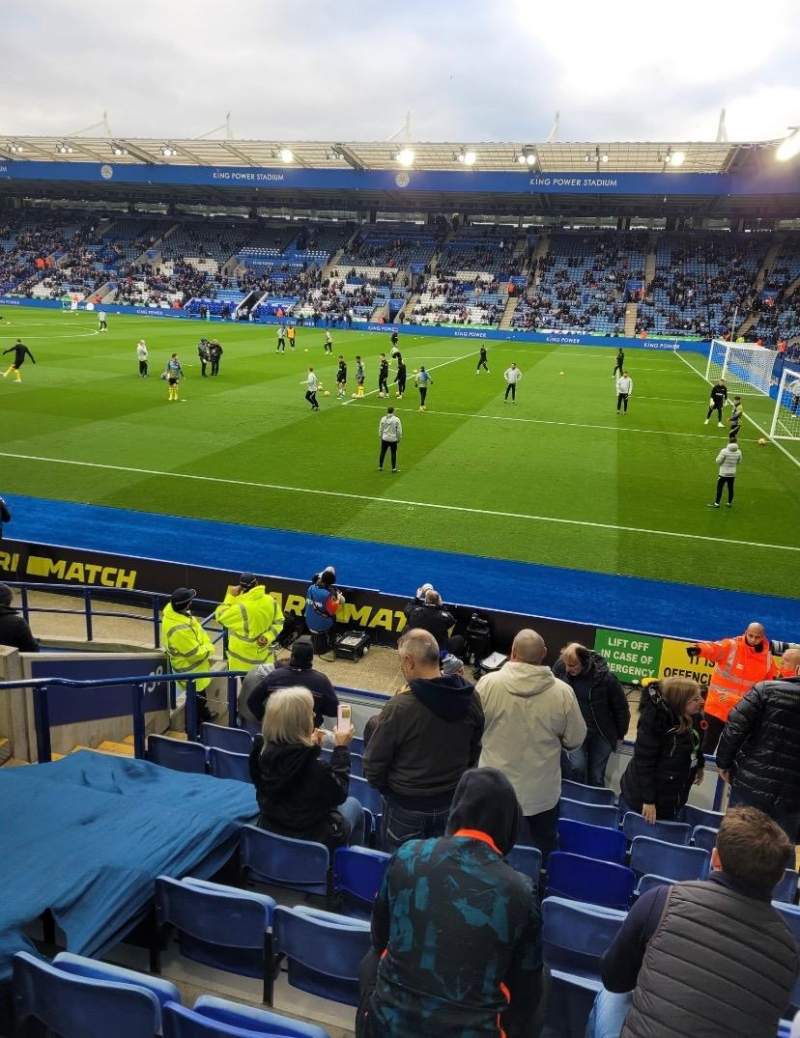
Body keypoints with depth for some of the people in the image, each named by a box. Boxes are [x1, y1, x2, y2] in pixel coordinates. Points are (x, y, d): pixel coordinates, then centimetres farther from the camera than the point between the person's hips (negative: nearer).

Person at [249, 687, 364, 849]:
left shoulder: (262, 752, -17)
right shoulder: (316, 769, -35)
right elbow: (339, 794, -15)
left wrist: (311, 746, 2)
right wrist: (342, 748, -10)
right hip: (312, 839, -5)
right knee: (353, 805, 23)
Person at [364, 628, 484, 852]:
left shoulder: (399, 708, -28)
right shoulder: (470, 697, -12)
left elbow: (374, 765, -16)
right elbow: (474, 750, 3)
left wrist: (388, 790, 4)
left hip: (407, 808, -4)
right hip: (453, 804, 5)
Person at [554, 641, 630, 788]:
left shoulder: (605, 677, -24)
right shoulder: (560, 667, -17)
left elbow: (620, 706, -8)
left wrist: (620, 734, 3)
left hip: (601, 733, -1)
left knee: (596, 776, 7)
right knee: (576, 767, -16)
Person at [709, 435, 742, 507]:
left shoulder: (724, 451, -18)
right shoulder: (738, 452, -4)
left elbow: (718, 461, -12)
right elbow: (738, 462, 8)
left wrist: (719, 455, 6)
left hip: (723, 474, -4)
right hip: (732, 474, 4)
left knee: (719, 488, 4)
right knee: (730, 488, 13)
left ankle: (717, 503, 7)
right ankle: (730, 503, 21)